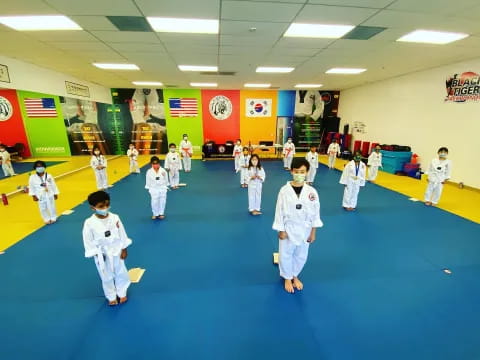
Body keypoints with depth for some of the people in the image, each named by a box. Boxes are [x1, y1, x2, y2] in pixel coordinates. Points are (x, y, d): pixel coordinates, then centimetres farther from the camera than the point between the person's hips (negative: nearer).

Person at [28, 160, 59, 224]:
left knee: (51, 207, 9)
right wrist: (33, 196, -3)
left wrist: (55, 194, 4)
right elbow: (31, 187, 1)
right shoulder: (32, 177, -6)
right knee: (43, 209, 9)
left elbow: (53, 185, 1)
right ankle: (47, 219, 27)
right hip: (40, 196, 0)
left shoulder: (49, 176, -6)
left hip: (49, 195, 0)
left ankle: (53, 218, 29)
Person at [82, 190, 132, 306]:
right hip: (102, 255, -1)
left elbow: (122, 234, -5)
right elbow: (88, 241, -9)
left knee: (121, 274, 15)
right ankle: (111, 297, 40)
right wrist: (96, 254, -9)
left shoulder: (115, 218, -14)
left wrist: (124, 249, -3)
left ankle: (122, 294, 39)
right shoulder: (89, 223, -17)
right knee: (107, 278, 17)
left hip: (117, 252, 1)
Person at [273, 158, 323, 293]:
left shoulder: (312, 191, -11)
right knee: (285, 255, 12)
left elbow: (315, 212, -1)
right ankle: (287, 278, 41)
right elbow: (280, 211, -9)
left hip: (304, 230, 2)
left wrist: (313, 232, 2)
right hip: (288, 229, -2)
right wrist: (281, 230, -6)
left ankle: (295, 275, 47)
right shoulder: (284, 190, -16)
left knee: (301, 256, 19)